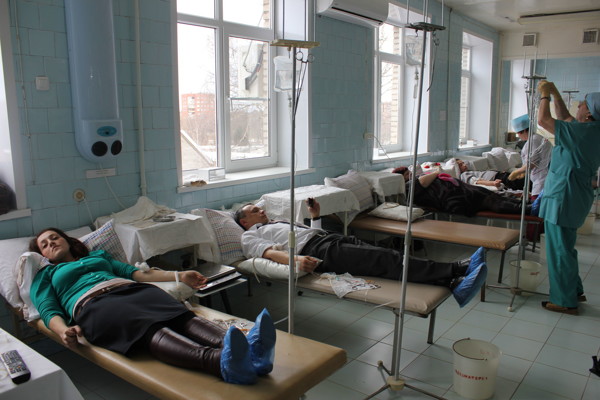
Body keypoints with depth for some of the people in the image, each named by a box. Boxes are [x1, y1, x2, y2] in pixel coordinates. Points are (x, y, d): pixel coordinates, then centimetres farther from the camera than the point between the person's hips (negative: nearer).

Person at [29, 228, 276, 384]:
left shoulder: (98, 255, 39)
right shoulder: (45, 276, 30)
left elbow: (135, 272, 30)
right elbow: (49, 311, 12)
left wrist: (179, 276, 17)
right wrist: (63, 331, -13)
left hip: (135, 290, 4)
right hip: (95, 304, -4)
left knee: (183, 317, -30)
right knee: (152, 331, -37)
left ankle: (249, 350, -58)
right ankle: (223, 362, -67)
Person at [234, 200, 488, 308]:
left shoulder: (277, 223, 39)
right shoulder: (249, 236, 15)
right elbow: (269, 252, -8)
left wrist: (315, 216, 24)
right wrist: (295, 260, -25)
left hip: (330, 237, 7)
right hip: (318, 251, -7)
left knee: (383, 254, -19)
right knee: (384, 260, -25)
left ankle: (452, 283, -34)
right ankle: (456, 270, -36)